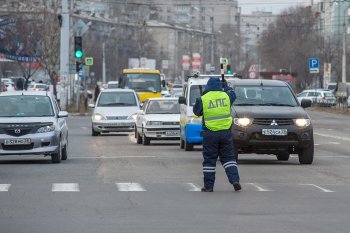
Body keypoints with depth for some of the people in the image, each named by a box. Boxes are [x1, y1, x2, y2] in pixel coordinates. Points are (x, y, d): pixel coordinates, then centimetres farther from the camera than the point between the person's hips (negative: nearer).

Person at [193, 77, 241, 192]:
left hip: (210, 133, -2)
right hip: (225, 132, 2)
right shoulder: (226, 96, 1)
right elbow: (232, 94, 25)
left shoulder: (203, 99, -7)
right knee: (228, 157, 11)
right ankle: (235, 180, -3)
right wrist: (226, 87, 44)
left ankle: (208, 186, 5)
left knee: (209, 160, 4)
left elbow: (196, 111, 9)